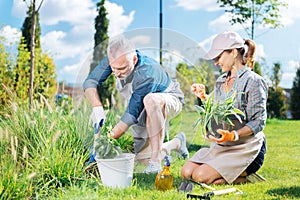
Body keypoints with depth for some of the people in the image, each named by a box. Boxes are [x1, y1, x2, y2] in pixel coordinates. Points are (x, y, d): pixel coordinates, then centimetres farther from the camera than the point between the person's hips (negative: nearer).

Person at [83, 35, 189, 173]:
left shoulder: (147, 75, -40)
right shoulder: (114, 59, -22)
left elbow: (131, 114, -37)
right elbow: (90, 82, -20)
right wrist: (97, 107, -39)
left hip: (170, 101, -6)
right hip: (144, 111, 7)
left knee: (150, 100, -43)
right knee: (142, 158, -2)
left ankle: (156, 162, -34)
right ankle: (177, 142, 29)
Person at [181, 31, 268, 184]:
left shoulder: (253, 81, -12)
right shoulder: (221, 81, 12)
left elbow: (258, 122, -15)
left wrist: (233, 135, -29)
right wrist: (204, 96, 7)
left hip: (245, 146, -8)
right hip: (221, 144, 8)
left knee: (201, 176, -21)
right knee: (186, 172, -7)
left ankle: (245, 176, 0)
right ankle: (234, 172, 7)